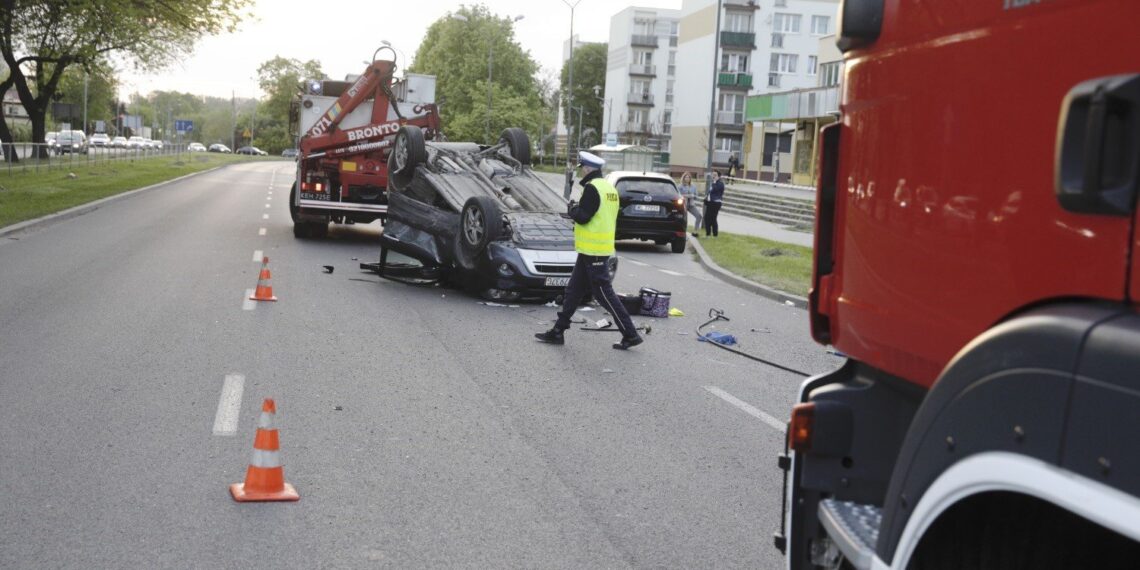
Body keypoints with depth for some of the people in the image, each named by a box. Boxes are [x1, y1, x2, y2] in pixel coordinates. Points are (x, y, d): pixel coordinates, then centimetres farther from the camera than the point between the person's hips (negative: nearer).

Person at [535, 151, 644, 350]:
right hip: (601, 249, 10)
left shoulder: (592, 188, -16)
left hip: (593, 251, -10)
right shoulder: (609, 188, 13)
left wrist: (571, 209, -1)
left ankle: (631, 335, 0)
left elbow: (583, 216, -21)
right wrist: (577, 210, 14)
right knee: (573, 291, 14)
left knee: (603, 293, -4)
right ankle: (558, 331, 19)